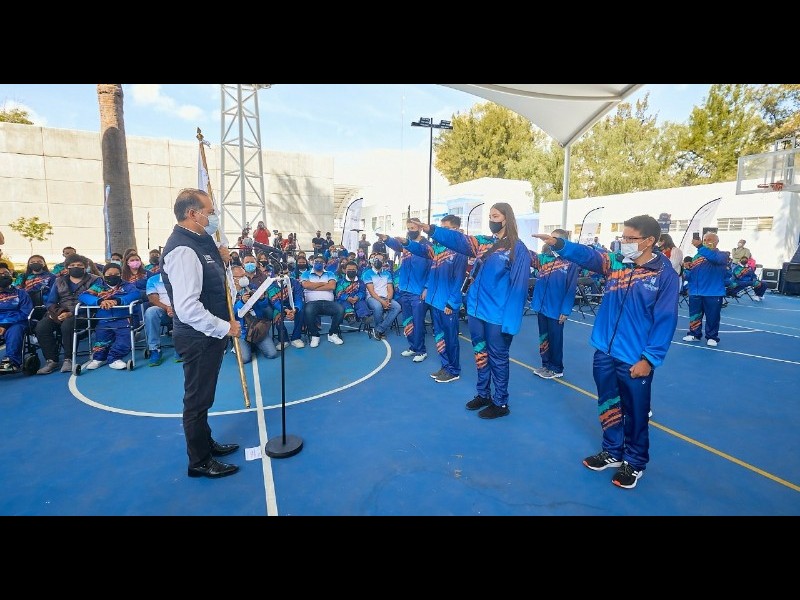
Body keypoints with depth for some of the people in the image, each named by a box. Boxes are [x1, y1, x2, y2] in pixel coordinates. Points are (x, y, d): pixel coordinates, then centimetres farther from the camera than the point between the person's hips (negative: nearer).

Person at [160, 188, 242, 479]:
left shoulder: (199, 240, 5)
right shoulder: (182, 250, -25)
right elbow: (188, 309, -32)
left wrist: (220, 255, 8)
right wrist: (225, 327, -24)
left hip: (209, 334, 10)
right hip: (198, 338, -10)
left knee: (203, 395, 24)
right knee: (198, 399, 7)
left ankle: (206, 443, 43)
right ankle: (199, 461, 26)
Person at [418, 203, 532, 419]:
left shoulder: (517, 248, -9)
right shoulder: (482, 242, 10)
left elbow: (518, 286, -13)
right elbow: (455, 238, 0)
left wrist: (510, 319, -18)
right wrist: (431, 230, -14)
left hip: (498, 315, -6)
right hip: (476, 310, 6)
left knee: (497, 357, 6)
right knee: (480, 354, 17)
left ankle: (500, 403, 21)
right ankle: (483, 394, 33)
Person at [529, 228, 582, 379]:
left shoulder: (571, 262, -10)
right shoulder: (543, 258, 8)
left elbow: (571, 288, -12)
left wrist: (565, 311, -14)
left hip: (557, 309, -5)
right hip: (541, 306, 5)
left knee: (555, 339, 8)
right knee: (543, 337, 15)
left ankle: (557, 368, 24)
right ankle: (546, 365, 30)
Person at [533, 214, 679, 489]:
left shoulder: (665, 275, -10)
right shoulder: (615, 262, 4)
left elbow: (665, 320, -12)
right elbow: (585, 255, -10)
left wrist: (649, 359, -14)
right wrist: (557, 243, -28)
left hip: (635, 359, -5)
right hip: (604, 352, 5)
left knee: (635, 412, 11)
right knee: (608, 406, 18)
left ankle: (635, 462, 32)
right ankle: (613, 452, 38)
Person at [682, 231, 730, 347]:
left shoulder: (723, 254, -3)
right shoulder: (697, 256, 12)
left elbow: (716, 258, -30)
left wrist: (700, 246, -33)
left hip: (713, 293, -4)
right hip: (695, 292, 4)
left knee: (712, 316, 5)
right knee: (694, 315, 12)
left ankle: (712, 337, 18)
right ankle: (694, 334, 26)